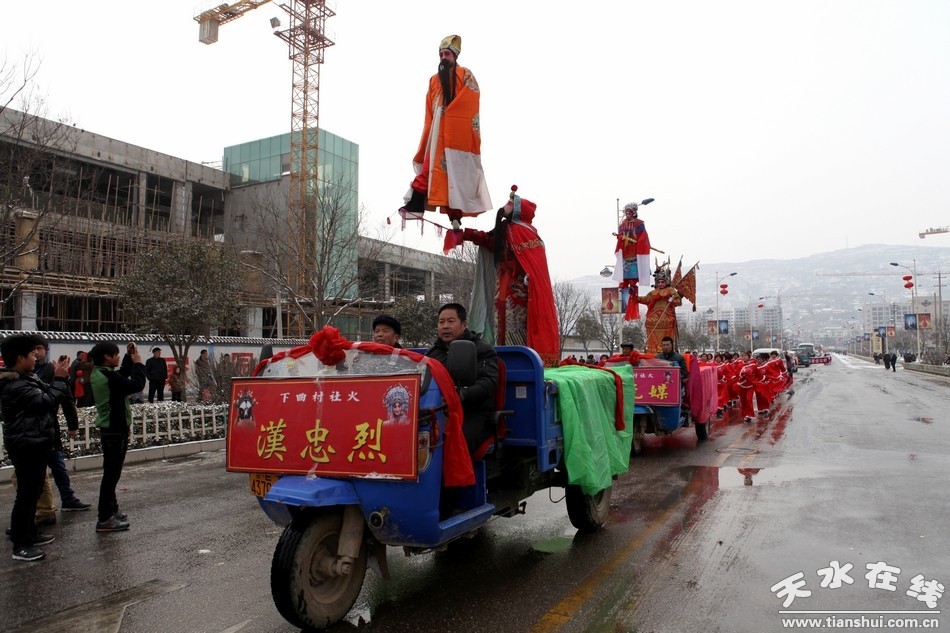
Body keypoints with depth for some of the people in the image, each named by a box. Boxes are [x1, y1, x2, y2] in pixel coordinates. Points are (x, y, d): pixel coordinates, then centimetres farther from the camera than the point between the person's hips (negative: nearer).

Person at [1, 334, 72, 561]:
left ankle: (29, 533, 31)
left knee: (33, 491, 19)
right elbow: (46, 401, -25)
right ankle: (20, 545, 0)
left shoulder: (25, 378, 14)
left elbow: (45, 396, 13)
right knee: (27, 493, -6)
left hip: (34, 442, 11)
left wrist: (59, 378, 1)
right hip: (27, 445, -11)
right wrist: (59, 378, -17)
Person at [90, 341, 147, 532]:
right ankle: (104, 518, -1)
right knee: (111, 472, -6)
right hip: (116, 429, -10)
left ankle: (111, 509, 31)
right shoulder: (109, 376, -22)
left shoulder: (97, 374, 8)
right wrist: (137, 362, -13)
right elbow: (137, 385, -25)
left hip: (108, 428, 10)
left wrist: (130, 359, 8)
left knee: (111, 471, 19)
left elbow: (124, 379, 19)